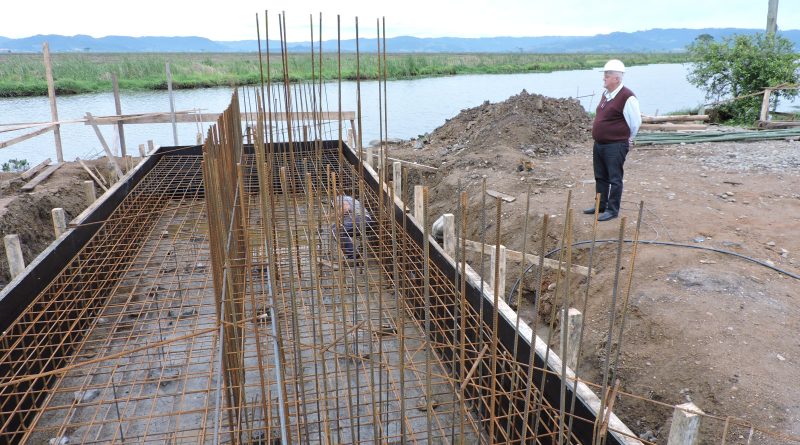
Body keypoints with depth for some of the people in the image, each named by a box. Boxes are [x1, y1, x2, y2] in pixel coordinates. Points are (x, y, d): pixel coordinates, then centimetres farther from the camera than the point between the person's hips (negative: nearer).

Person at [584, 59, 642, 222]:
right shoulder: (606, 94, 10)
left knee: (614, 179, 0)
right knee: (600, 177, 17)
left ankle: (612, 210, 9)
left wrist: (626, 140, 0)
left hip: (615, 146, -9)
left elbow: (635, 123, -11)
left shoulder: (627, 97, -16)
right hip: (599, 144, 9)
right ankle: (600, 206, 30)